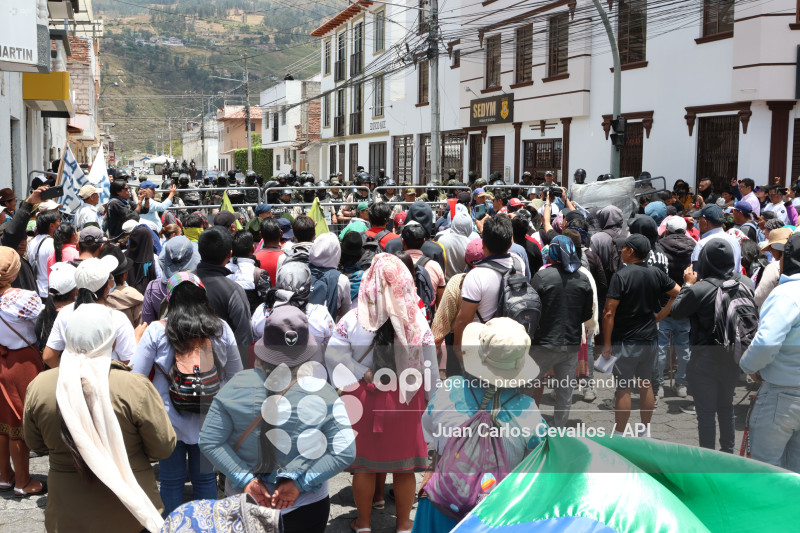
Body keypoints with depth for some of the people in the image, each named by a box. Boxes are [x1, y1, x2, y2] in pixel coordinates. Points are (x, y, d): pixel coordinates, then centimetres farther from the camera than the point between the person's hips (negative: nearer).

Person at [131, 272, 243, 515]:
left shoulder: (156, 331, -13)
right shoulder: (221, 329, -5)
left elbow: (135, 376, -10)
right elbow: (235, 374, 6)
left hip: (169, 419, -2)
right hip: (209, 420, 2)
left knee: (171, 481, 14)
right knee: (205, 477, 18)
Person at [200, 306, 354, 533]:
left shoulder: (237, 386, -14)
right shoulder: (322, 393, -17)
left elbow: (209, 442, -13)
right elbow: (344, 452, -19)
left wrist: (245, 479, -13)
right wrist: (299, 482, -17)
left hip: (243, 504, 1)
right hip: (307, 506, -1)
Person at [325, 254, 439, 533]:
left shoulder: (353, 319, -11)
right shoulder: (417, 322, -10)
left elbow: (332, 354, -16)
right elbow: (429, 364, -6)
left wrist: (362, 374, -12)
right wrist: (430, 395, 4)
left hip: (363, 398, 0)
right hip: (406, 401, 0)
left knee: (364, 463, 13)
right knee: (404, 464, 13)